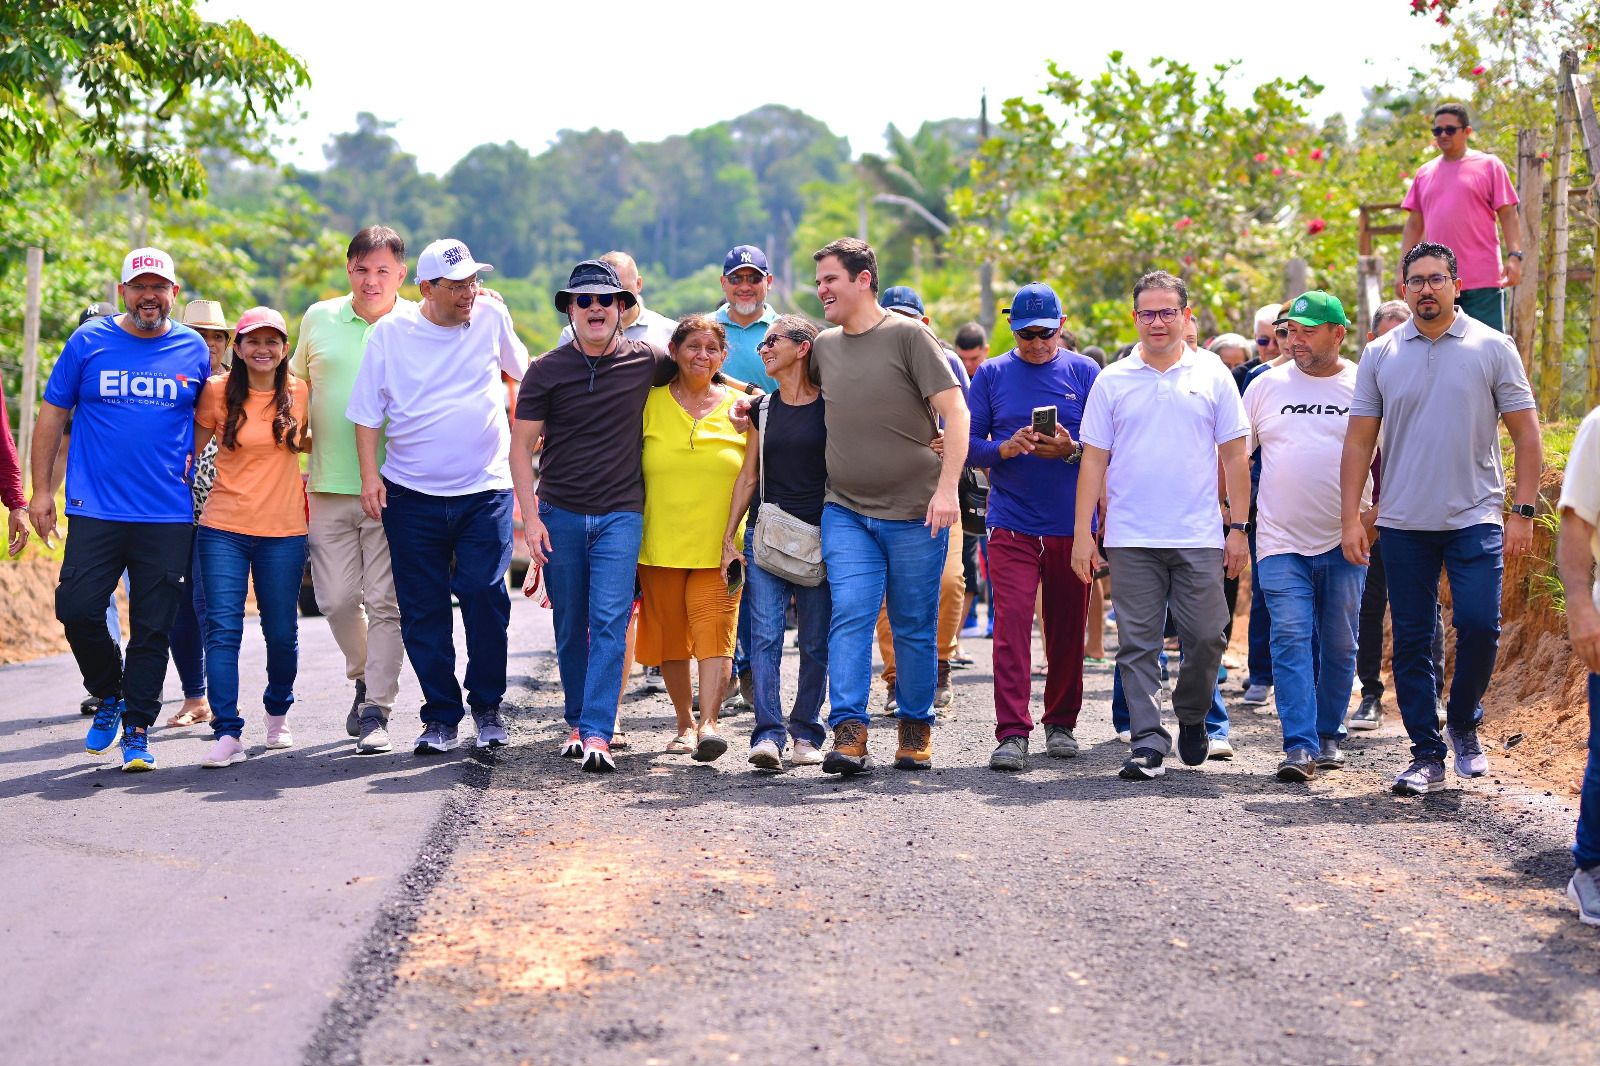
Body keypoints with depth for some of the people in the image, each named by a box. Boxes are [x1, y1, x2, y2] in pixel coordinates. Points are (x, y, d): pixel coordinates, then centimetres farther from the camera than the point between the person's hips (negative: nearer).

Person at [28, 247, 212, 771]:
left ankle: (137, 731, 11)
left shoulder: (194, 351, 6)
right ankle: (109, 695, 19)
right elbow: (52, 415, 7)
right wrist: (41, 491, 3)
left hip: (169, 517, 0)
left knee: (152, 628, 1)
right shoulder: (89, 342, 3)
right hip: (95, 511, 0)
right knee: (77, 609, -8)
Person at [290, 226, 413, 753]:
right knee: (336, 598, 4)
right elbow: (295, 384, 21)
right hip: (330, 486, 3)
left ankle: (376, 709, 4)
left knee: (386, 601, -3)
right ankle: (364, 675, 31)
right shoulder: (319, 319, 8)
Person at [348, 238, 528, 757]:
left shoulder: (491, 316, 4)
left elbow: (523, 369, 23)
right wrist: (369, 475, -4)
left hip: (485, 489, 0)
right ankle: (441, 715, 13)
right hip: (411, 494, 0)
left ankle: (487, 706, 9)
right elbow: (367, 410, 4)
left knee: (484, 598, -8)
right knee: (422, 610, 3)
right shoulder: (389, 332, 1)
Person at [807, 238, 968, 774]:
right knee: (850, 618, -10)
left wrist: (947, 488, -18)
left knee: (915, 626, 4)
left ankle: (916, 729, 17)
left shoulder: (908, 335, -6)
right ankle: (849, 731, -13)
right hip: (845, 512, 4)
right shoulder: (824, 346, 11)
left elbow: (955, 412, -9)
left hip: (916, 512, -3)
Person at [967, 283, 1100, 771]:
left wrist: (1071, 449, -16)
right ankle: (1012, 733, -12)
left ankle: (1061, 723, 23)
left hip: (1072, 525, 1)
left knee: (1067, 629, 8)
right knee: (1011, 623, -11)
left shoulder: (1085, 372, 6)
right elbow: (967, 443, 4)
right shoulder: (991, 374, 7)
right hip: (1011, 524, -1)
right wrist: (1005, 448, -15)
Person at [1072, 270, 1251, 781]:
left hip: (1199, 537, 0)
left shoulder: (1212, 374, 6)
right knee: (1137, 644, -1)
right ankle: (1148, 743, 3)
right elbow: (1094, 460, 7)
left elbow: (1234, 455, 8)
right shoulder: (1112, 380, 7)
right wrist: (1082, 533, 1)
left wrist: (1238, 527, 3)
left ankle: (1192, 718, 27)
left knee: (1206, 638, 2)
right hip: (1131, 538, 0)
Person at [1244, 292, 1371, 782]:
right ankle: (1300, 745, -13)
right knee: (1291, 639, -10)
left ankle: (1328, 734, 23)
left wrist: (1375, 512, -5)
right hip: (1281, 541, 0)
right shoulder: (1267, 386, 6)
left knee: (1339, 645, 7)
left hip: (1344, 542, 0)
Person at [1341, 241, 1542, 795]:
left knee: (1479, 625, -11)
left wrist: (1523, 511, -6)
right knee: (1411, 641, 3)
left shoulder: (1492, 348, 2)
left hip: (1475, 519, -2)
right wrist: (1350, 517, 0)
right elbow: (1359, 441, 7)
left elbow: (1526, 434, 2)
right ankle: (1426, 754, 13)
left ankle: (1464, 726, 14)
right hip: (1403, 523, 2)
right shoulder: (1380, 355, 6)